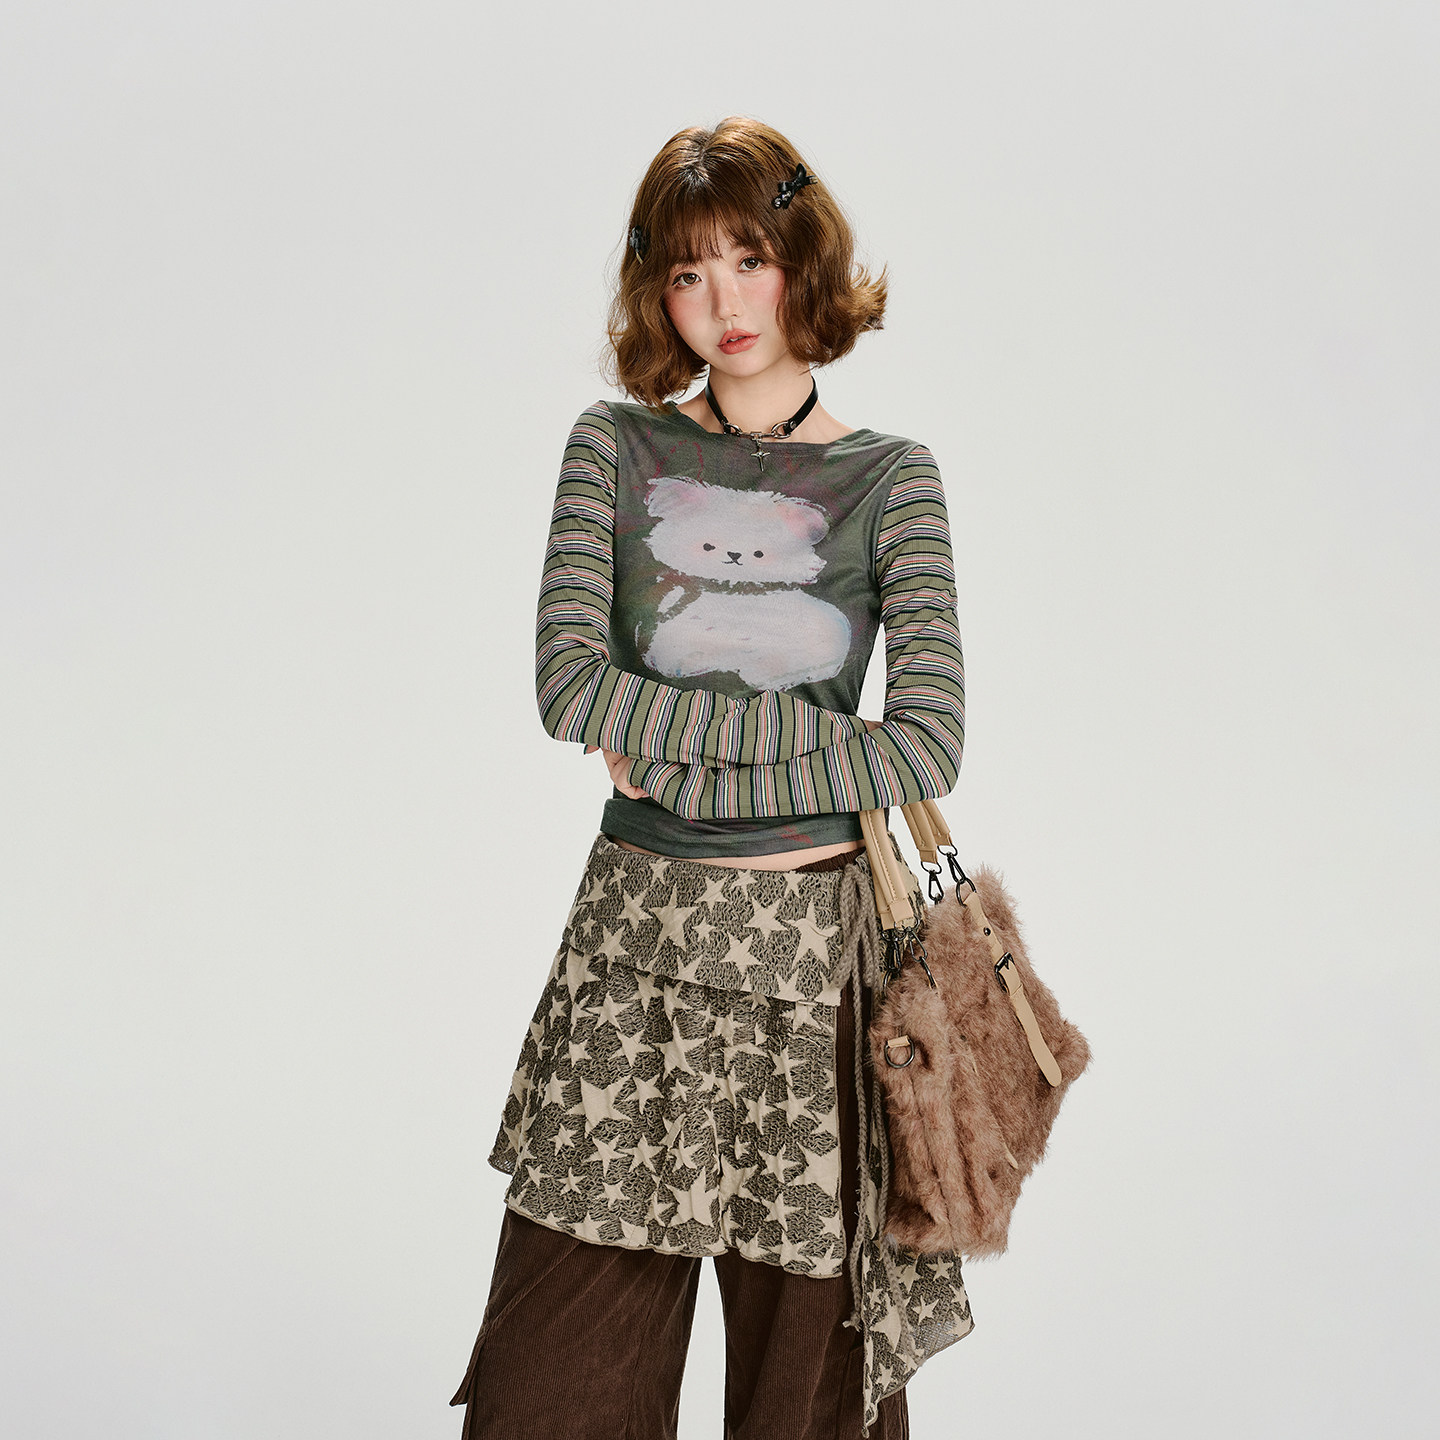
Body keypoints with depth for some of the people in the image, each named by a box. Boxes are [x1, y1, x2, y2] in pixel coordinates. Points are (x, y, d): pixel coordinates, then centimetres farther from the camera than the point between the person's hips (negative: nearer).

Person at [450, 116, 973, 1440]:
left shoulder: (886, 479, 2)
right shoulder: (614, 449, 5)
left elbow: (928, 747, -9)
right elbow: (568, 684, -8)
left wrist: (676, 760, -9)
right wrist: (804, 726, -12)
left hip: (815, 945, -1)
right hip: (633, 944, 1)